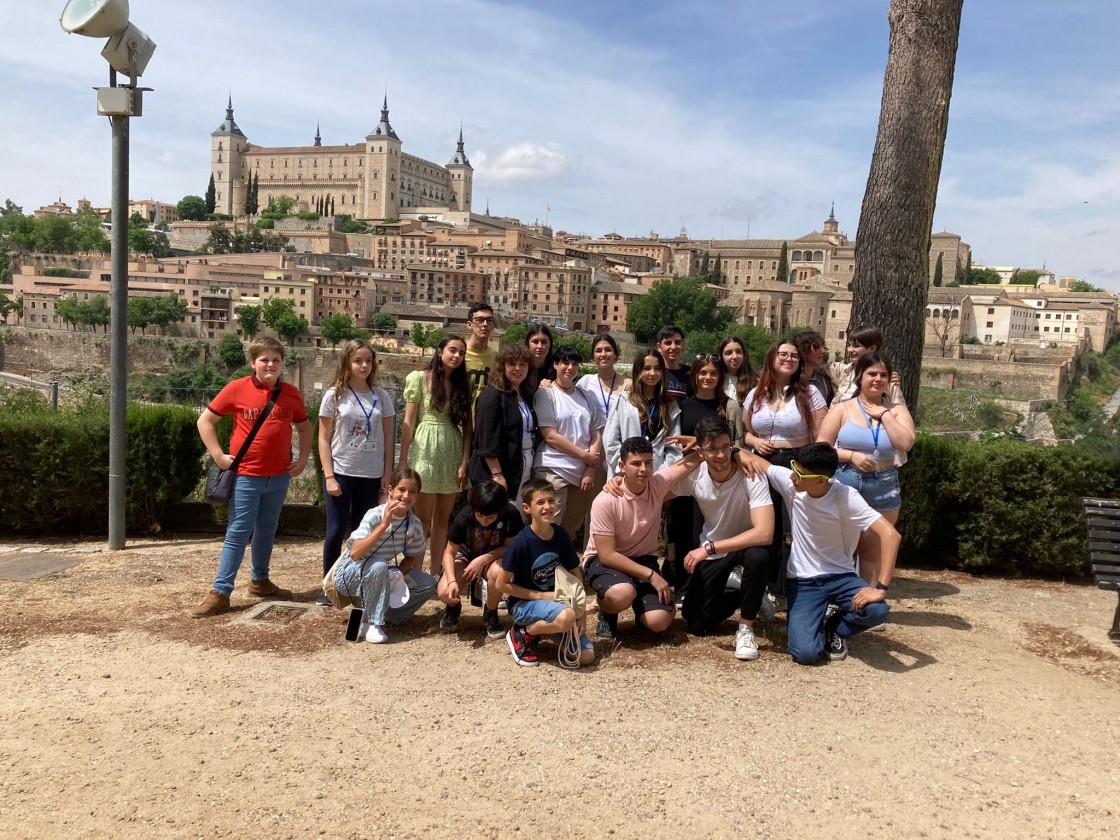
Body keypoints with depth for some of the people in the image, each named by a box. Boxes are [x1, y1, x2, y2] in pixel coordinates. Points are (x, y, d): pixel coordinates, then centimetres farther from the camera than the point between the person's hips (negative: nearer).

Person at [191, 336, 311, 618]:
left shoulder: (291, 394, 2)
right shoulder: (237, 389, -7)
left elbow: (304, 427, 17)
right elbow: (205, 421, -2)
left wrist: (303, 458, 6)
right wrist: (219, 455, -8)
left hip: (279, 476, 4)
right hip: (246, 475, -4)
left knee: (267, 530, 16)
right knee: (238, 532, -3)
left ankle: (260, 581, 32)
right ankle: (220, 592, 3)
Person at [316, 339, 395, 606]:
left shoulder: (381, 396, 4)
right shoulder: (335, 395, -2)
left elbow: (388, 439, 6)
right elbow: (324, 439, -2)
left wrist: (387, 477, 2)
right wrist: (329, 476, -9)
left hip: (371, 475, 2)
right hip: (341, 473, -2)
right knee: (336, 530, 1)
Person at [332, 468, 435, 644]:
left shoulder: (415, 524, -9)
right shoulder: (375, 515, -25)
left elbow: (411, 558, 5)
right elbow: (355, 554, -36)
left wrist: (398, 574, -16)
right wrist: (383, 525, -41)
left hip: (378, 576, 6)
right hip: (348, 575, -5)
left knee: (428, 584, -9)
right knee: (378, 565, -38)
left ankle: (385, 615, 0)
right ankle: (371, 624, -21)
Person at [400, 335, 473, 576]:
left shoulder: (463, 384, 8)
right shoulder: (419, 378, -2)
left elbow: (467, 425, 5)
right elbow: (408, 422, -4)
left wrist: (465, 461, -4)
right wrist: (403, 461, -8)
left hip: (453, 453, 4)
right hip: (426, 451, -4)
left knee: (442, 518, 9)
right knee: (423, 518, 1)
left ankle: (435, 575, 16)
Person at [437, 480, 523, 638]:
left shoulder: (510, 515, -26)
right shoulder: (464, 518, -25)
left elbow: (510, 546, -14)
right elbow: (449, 553, -17)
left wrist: (484, 559, -29)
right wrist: (452, 581, -33)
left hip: (494, 558, 0)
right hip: (466, 557, 0)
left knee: (497, 572, -38)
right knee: (444, 592, -27)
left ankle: (490, 613, -6)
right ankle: (454, 607, 14)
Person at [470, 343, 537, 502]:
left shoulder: (526, 396, 14)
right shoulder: (492, 396, -10)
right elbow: (487, 442, -16)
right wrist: (497, 475, -21)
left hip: (524, 470, 7)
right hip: (499, 471, -7)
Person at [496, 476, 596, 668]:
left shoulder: (561, 535, -6)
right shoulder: (521, 543, -20)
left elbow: (575, 576, 2)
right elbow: (502, 584, -14)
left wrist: (581, 615, -7)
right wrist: (542, 596, -15)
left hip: (555, 601, 5)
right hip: (524, 603, -5)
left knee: (586, 656, -8)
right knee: (566, 617, -36)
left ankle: (544, 626, 14)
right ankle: (523, 634, -7)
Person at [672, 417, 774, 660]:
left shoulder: (751, 476, -29)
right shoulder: (693, 475, -19)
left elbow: (764, 533, -39)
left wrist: (709, 548, -38)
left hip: (746, 545, -3)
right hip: (710, 551, 3)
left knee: (758, 557, -39)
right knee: (697, 624, -4)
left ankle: (746, 628, -15)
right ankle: (745, 595, 24)